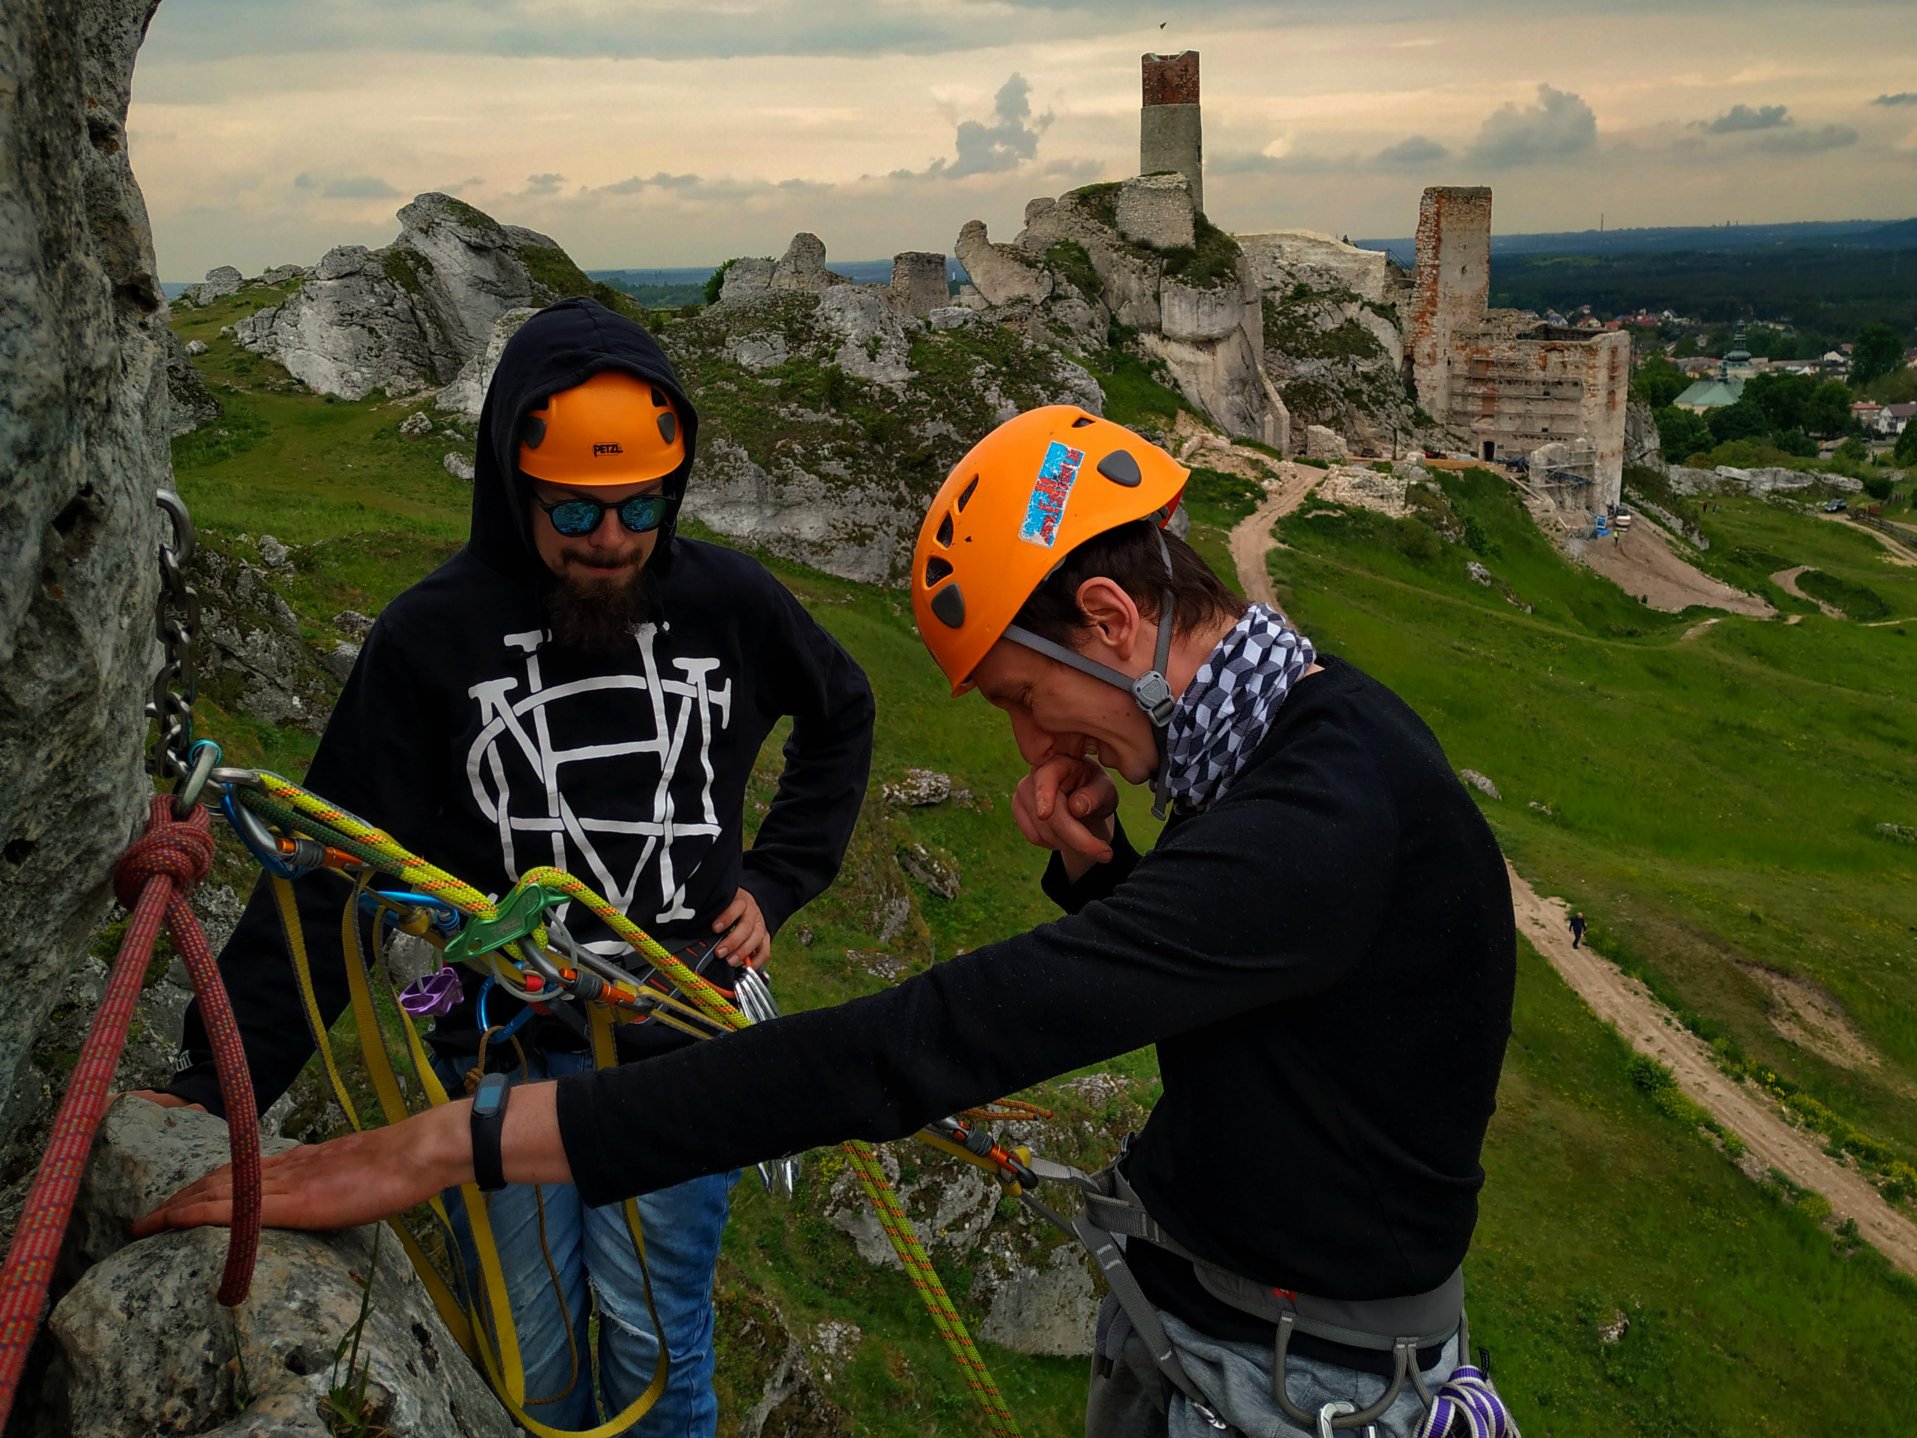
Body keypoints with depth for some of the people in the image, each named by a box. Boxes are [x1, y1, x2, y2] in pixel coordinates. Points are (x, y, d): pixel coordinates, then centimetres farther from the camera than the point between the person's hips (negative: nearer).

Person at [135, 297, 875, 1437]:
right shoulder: (431, 636, -10)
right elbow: (340, 877, -9)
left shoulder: (733, 604, -5)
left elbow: (843, 714, 16)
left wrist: (780, 881, 7)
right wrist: (224, 1078, -15)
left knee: (655, 1338, 10)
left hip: (681, 1050, 1)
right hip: (499, 1057, 0)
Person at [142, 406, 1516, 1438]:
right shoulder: (1286, 737, -2)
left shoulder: (1327, 822, -34)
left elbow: (928, 1045, -39)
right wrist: (1094, 869, -12)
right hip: (1171, 1294, 8)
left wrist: (458, 1143, -38)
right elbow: (1166, 975, 11)